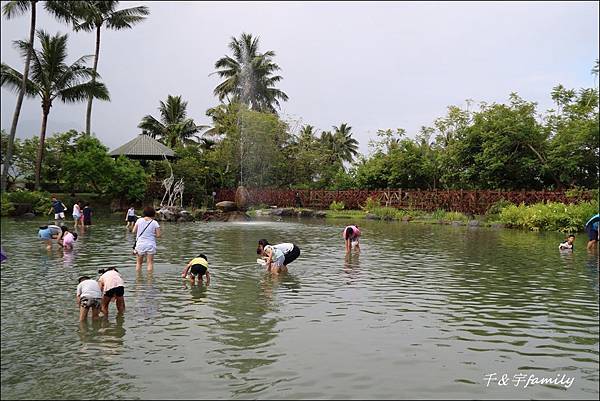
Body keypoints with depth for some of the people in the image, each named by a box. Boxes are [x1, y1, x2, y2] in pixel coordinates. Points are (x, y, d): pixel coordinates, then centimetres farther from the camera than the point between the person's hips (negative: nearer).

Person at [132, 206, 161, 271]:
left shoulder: (139, 220, -2)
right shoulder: (154, 223, -5)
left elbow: (133, 231, 0)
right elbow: (158, 235, -8)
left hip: (140, 244, 2)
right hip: (150, 245, -1)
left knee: (139, 263, 13)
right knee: (150, 263, 4)